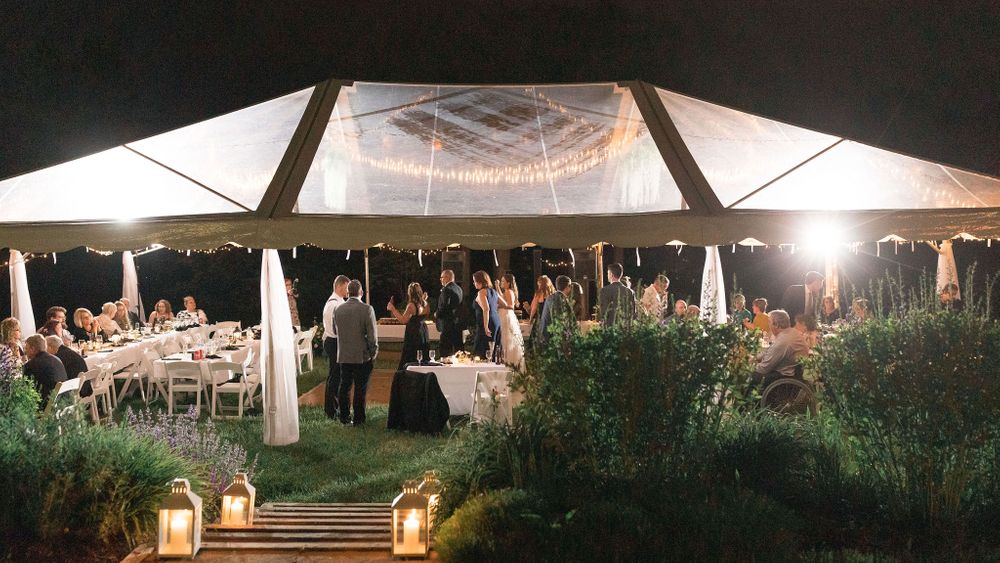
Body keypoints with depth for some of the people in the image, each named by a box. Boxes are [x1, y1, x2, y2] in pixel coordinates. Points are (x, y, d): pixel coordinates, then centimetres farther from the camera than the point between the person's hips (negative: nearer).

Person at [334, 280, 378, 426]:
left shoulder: (338, 309, 0)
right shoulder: (367, 309, -13)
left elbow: (335, 330, 11)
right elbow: (372, 333, -12)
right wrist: (374, 352, 0)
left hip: (343, 355, 4)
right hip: (362, 355, -4)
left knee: (344, 387, 12)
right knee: (360, 388, 3)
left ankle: (344, 417, 17)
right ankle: (358, 418, 6)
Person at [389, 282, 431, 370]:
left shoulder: (411, 305, -17)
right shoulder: (424, 304, 3)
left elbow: (403, 320, -16)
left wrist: (393, 309, -11)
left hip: (413, 334, -7)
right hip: (423, 332, 7)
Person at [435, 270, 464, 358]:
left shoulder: (447, 290, -15)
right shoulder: (459, 289, 11)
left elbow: (443, 307, -21)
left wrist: (436, 315, -2)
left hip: (448, 324, -9)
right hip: (458, 323, 9)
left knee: (445, 350, -6)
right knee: (458, 348, 12)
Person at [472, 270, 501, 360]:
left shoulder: (482, 292, -9)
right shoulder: (493, 291, 14)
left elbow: (486, 309, -20)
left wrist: (486, 327, -22)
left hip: (487, 322, -8)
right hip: (497, 322, 8)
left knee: (482, 352, -9)